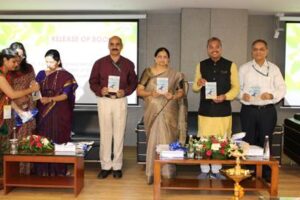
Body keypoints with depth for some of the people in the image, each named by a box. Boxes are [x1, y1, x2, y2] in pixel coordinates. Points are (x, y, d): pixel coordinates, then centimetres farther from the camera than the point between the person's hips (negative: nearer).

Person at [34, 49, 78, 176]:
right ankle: (42, 171, 12)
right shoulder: (41, 74, 10)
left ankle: (58, 171, 9)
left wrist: (49, 99, -23)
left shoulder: (66, 76, -3)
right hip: (43, 113, 4)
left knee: (58, 141, -1)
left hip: (59, 114, -3)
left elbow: (65, 95, -9)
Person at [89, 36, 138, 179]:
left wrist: (125, 91, -11)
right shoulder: (99, 63, 3)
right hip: (104, 100, 0)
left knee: (119, 134, 4)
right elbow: (93, 82, 5)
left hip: (120, 101, 0)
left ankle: (117, 166, 13)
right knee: (105, 133, 3)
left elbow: (133, 82, 8)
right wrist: (100, 90, -15)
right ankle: (105, 166, 12)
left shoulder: (128, 64, 5)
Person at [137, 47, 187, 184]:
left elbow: (181, 92, 7)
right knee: (153, 141, 2)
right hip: (153, 112, 0)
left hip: (169, 113, 0)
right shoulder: (147, 72, 5)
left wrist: (173, 96, -13)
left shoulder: (175, 74, 6)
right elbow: (139, 90, 2)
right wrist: (151, 93, -16)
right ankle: (151, 173, 9)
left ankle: (168, 173, 11)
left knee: (168, 141, 1)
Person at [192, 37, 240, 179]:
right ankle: (204, 171, 17)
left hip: (223, 111, -1)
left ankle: (216, 171, 19)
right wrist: (198, 84, -13)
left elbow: (236, 87, 3)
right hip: (205, 110, 1)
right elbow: (194, 88, 11)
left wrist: (225, 96, -15)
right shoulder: (201, 65, 8)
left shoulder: (230, 65, 2)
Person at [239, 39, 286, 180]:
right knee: (249, 142, 5)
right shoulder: (244, 68, 5)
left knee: (266, 142, 7)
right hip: (248, 110, 0)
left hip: (267, 110, 0)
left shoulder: (274, 68, 5)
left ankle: (267, 174, 19)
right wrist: (242, 95, -16)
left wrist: (271, 95, -16)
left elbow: (282, 89, 3)